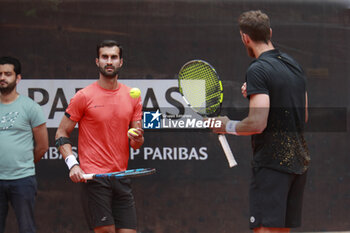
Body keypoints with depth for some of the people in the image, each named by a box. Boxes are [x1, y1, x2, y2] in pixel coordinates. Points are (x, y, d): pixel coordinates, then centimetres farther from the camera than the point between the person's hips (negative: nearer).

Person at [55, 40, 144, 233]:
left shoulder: (133, 97, 11)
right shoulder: (84, 96, -1)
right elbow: (61, 133, 2)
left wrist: (137, 139, -8)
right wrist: (72, 164, -11)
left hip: (121, 177, 5)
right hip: (93, 177, -5)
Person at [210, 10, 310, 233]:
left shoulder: (258, 70, -13)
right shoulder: (294, 65, 13)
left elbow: (258, 123, -20)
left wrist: (227, 126, -2)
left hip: (272, 163, -8)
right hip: (299, 162, 8)